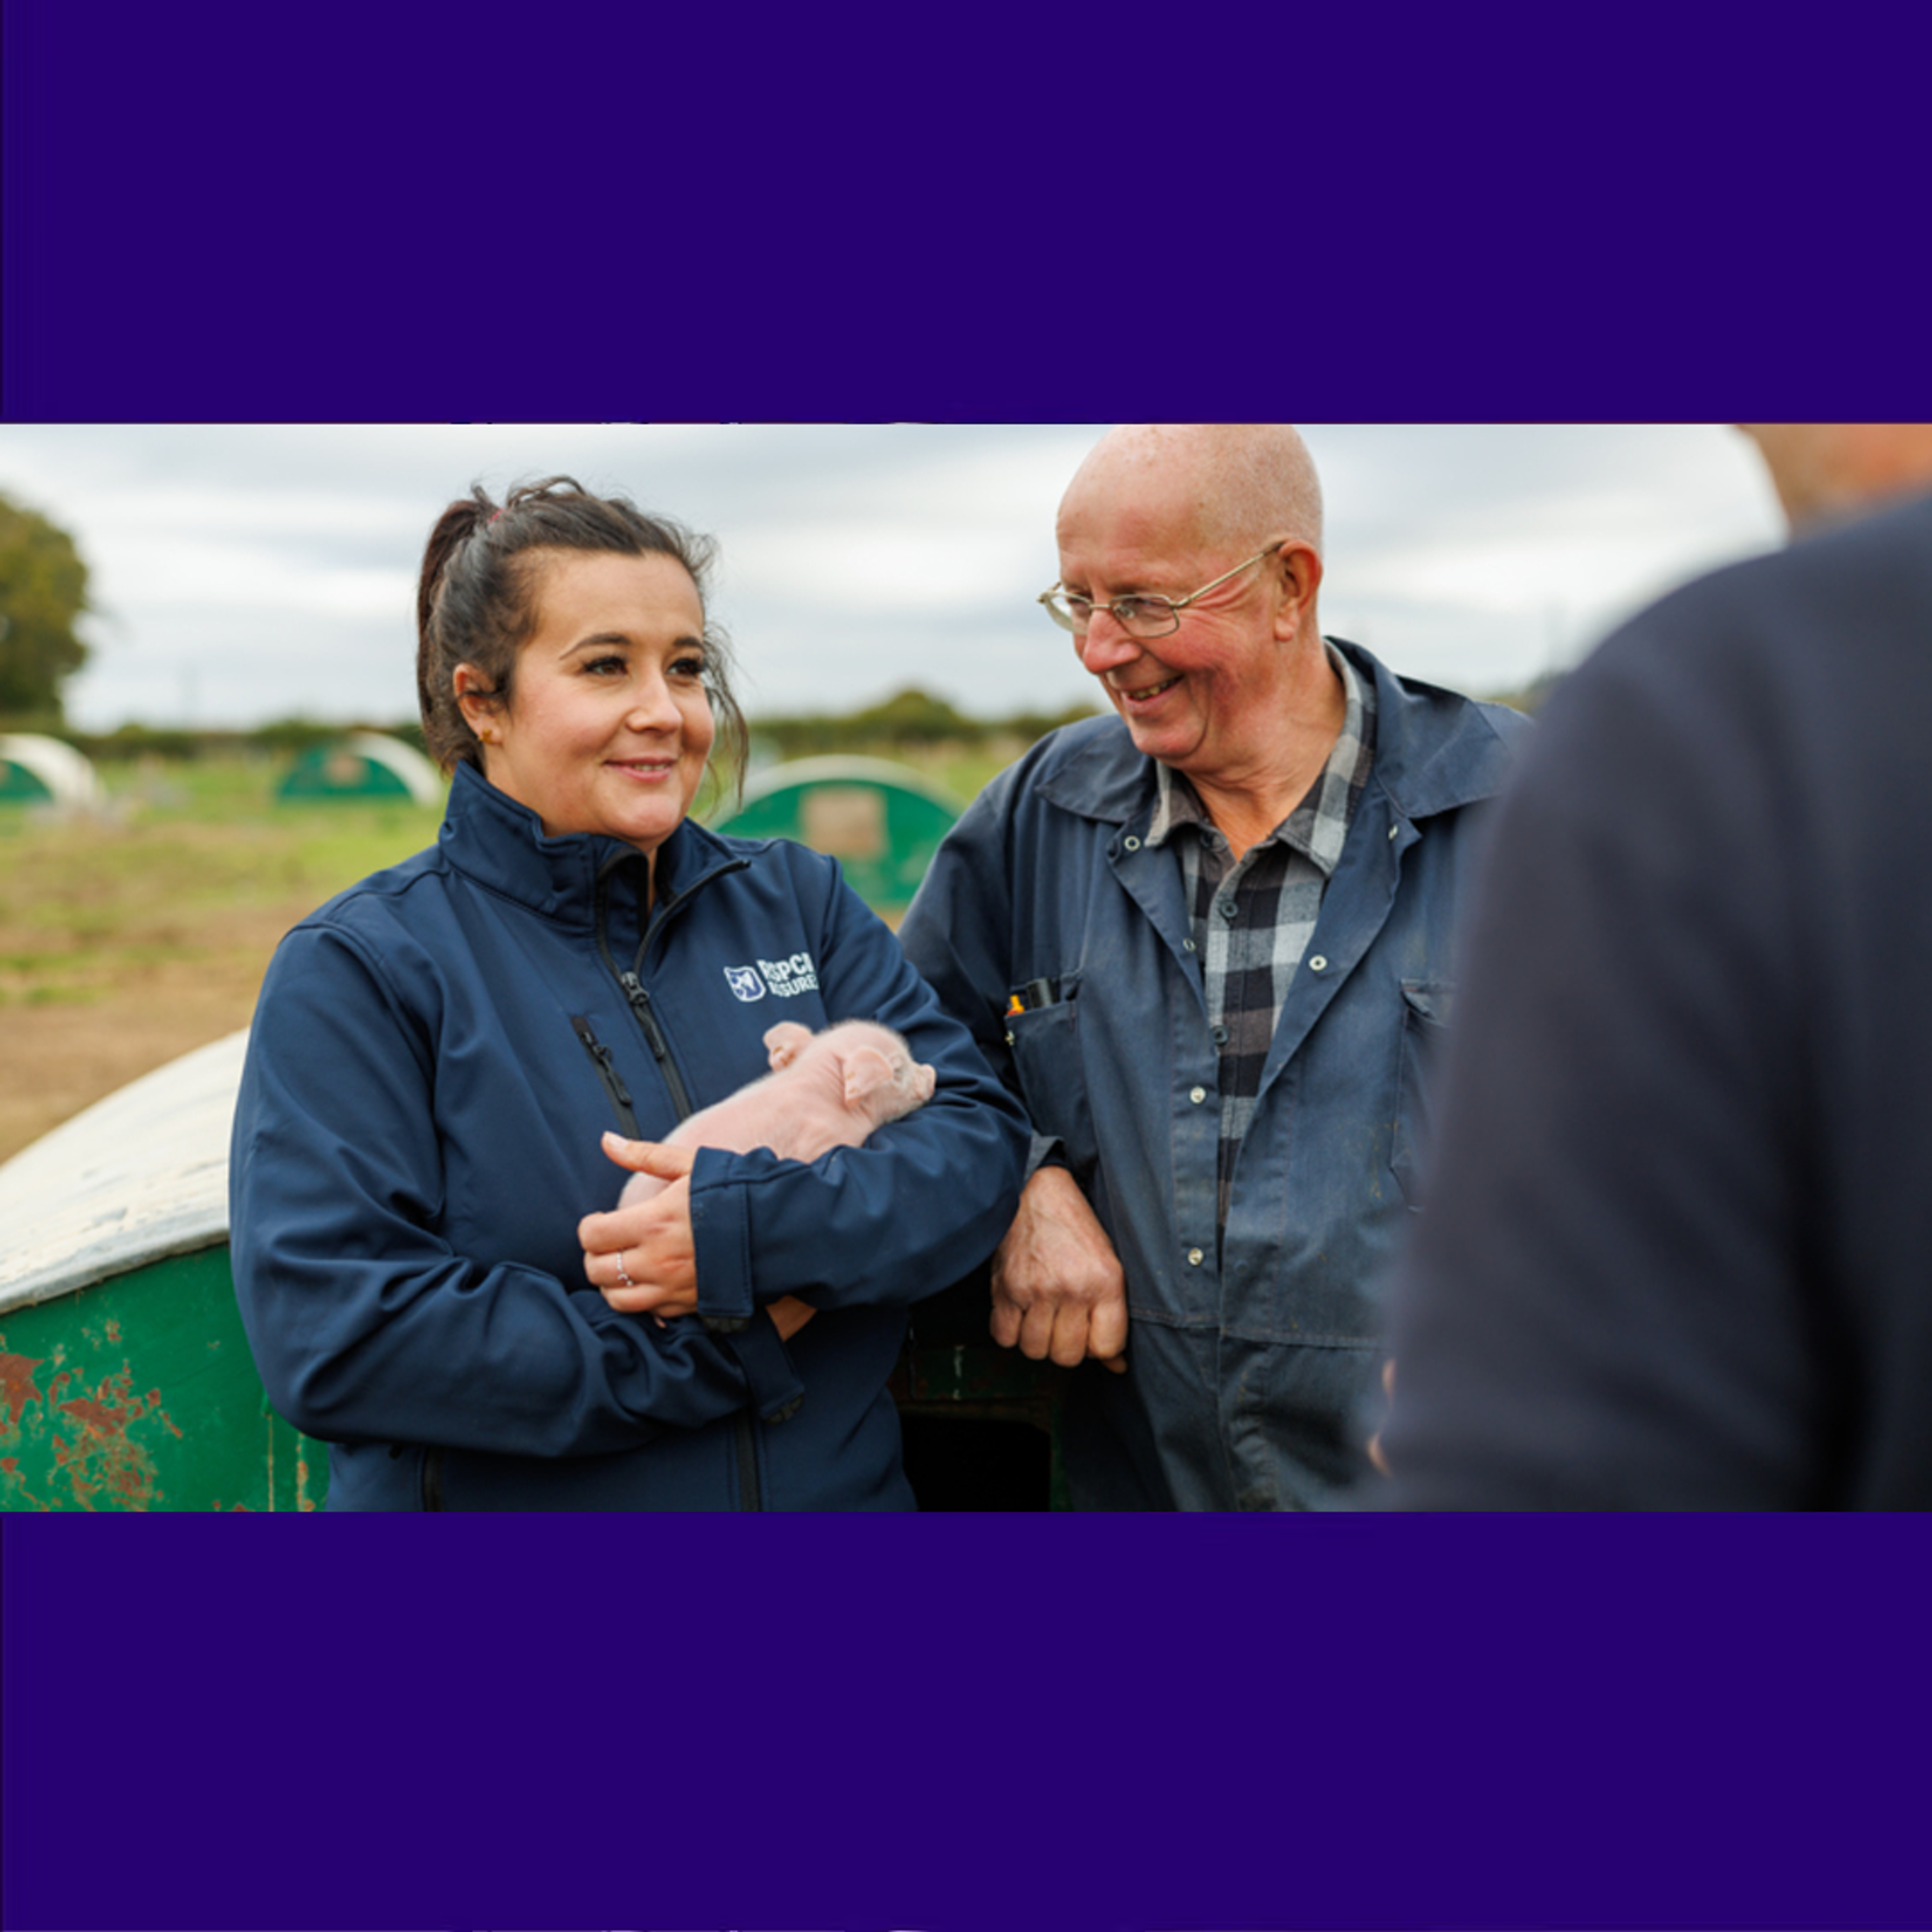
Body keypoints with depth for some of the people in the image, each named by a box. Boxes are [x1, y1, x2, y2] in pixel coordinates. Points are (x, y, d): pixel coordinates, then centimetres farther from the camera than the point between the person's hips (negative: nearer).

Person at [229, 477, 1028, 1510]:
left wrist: (758, 1226, -25)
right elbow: (332, 1336, -21)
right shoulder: (353, 969, -11)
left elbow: (977, 1137, -7)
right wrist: (734, 1347, -21)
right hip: (502, 1498, -3)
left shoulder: (795, 899, 1)